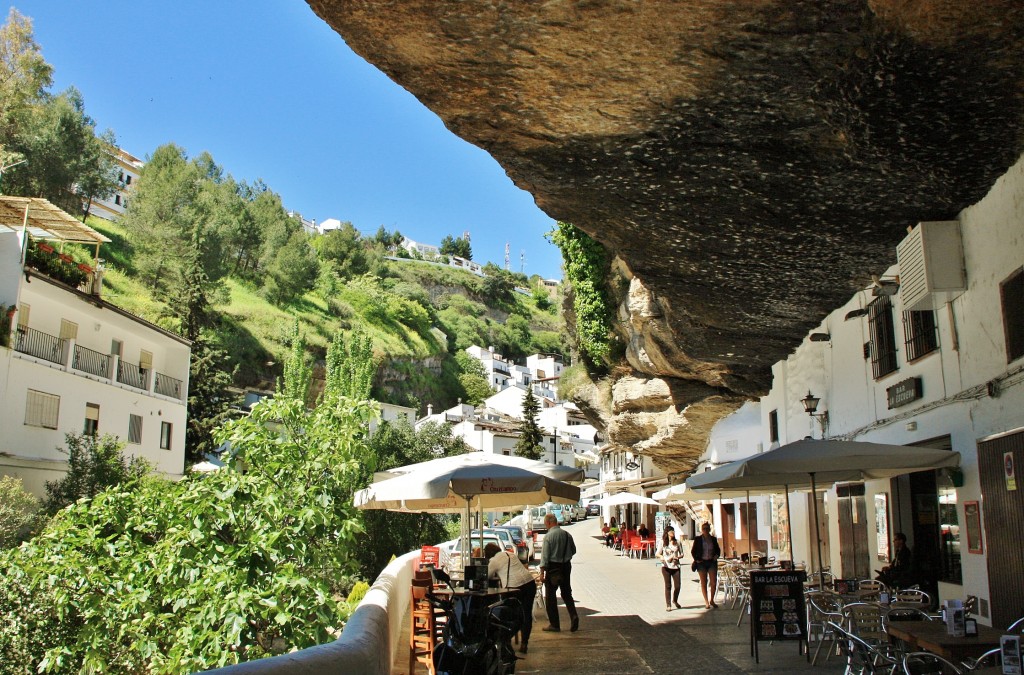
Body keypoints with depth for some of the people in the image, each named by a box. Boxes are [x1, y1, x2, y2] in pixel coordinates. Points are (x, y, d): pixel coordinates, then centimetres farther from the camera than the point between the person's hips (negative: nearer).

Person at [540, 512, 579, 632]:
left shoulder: (548, 536, -15)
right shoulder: (567, 534, 2)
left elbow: (545, 555, -15)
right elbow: (573, 550, 14)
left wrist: (542, 572, -12)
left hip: (553, 567, -5)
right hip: (566, 566, 5)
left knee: (550, 595, 6)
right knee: (567, 593, 17)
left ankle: (554, 624, 9)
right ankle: (574, 615, -4)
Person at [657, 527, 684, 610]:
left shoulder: (677, 543, 5)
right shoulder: (663, 543, 1)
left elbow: (681, 554, 11)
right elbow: (657, 553, 4)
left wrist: (678, 557, -10)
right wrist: (661, 557, -18)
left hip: (675, 566, 2)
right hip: (666, 567, -2)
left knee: (677, 586, 0)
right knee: (668, 586, 0)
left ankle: (675, 600, 29)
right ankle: (668, 605, 9)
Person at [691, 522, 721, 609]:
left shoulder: (713, 539, 7)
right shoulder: (698, 539, 1)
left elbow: (718, 549, 19)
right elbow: (693, 551, 6)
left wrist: (716, 556, 2)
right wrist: (696, 559, -5)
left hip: (712, 562, 2)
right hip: (701, 562, -2)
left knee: (714, 582, -3)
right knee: (704, 583, 2)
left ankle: (711, 600, 17)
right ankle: (706, 602, 9)